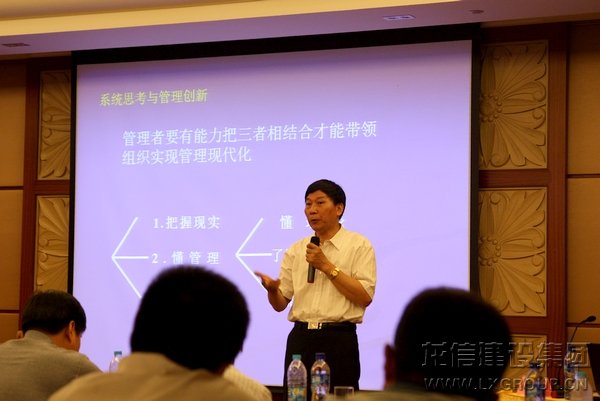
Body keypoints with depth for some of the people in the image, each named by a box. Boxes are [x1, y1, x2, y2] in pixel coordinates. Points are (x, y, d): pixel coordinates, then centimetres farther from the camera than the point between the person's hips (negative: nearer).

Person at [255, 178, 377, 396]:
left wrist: (327, 266, -11)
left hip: (339, 340, -4)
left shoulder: (359, 245, 1)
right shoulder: (296, 250, 13)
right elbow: (280, 303, 11)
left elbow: (365, 297, -9)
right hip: (300, 339, 4)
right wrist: (272, 289, -12)